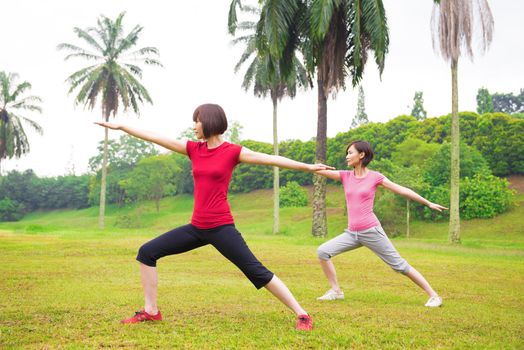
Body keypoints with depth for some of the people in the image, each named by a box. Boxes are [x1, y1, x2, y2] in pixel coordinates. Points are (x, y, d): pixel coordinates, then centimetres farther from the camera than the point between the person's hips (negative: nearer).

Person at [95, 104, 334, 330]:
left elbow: (271, 159, -9)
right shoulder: (193, 149, 8)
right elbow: (156, 138, 10)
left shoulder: (232, 151, -5)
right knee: (147, 252, 5)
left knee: (256, 271, -9)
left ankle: (301, 314, 1)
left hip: (222, 227, -6)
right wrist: (121, 127, 13)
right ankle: (150, 311, 14)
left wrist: (308, 167, -15)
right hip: (197, 227, 6)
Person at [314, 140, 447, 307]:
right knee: (323, 251, -7)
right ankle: (336, 291, 7)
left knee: (399, 265, -1)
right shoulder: (345, 176, 7)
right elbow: (320, 170, -1)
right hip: (351, 233, 5)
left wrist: (428, 203, 1)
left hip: (372, 232, -5)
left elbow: (402, 190, 0)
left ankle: (433, 295, 10)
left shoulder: (374, 176, -3)